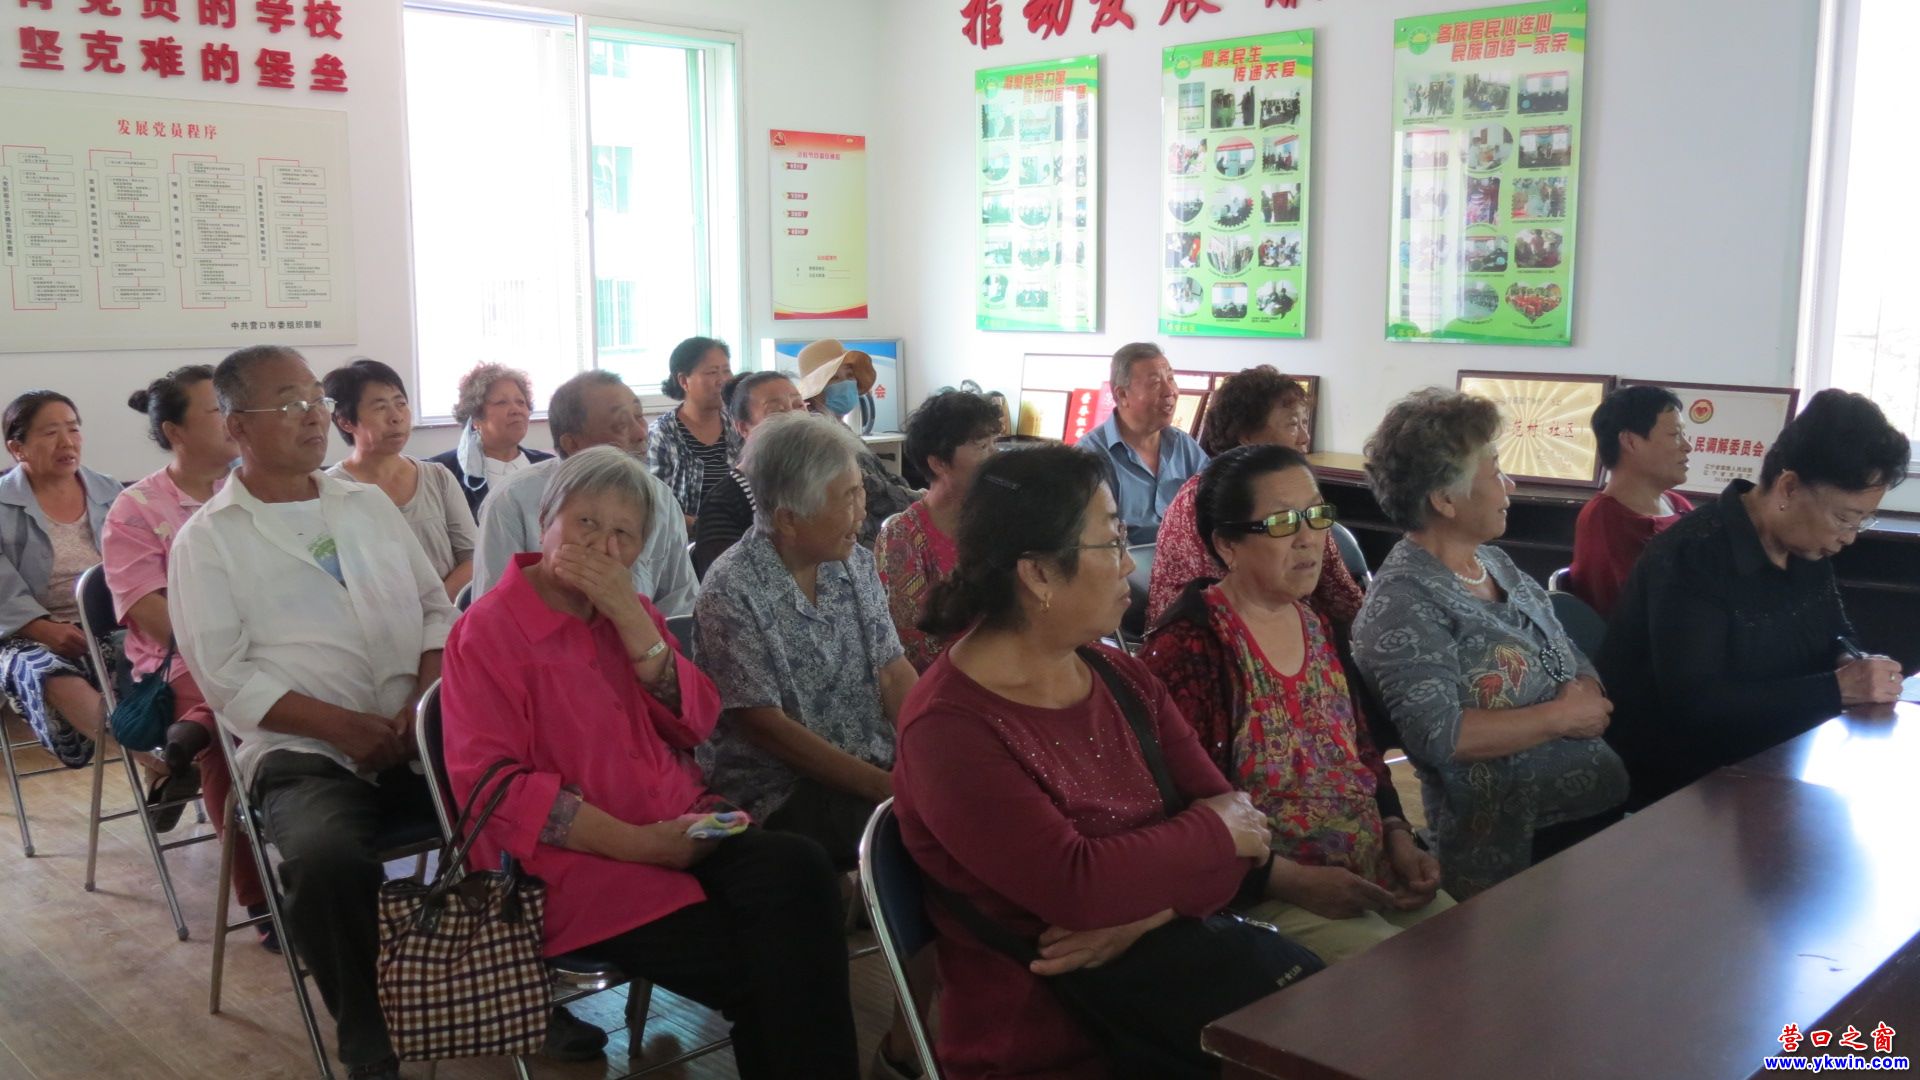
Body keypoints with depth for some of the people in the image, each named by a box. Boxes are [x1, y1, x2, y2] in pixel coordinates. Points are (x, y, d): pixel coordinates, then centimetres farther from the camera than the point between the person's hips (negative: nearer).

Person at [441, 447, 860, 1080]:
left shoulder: (631, 614, 15)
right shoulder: (487, 633, -4)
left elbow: (696, 725, 4)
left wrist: (630, 616, -9)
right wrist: (638, 844, -18)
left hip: (683, 831, 6)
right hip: (577, 866, -5)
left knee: (796, 867, -25)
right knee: (758, 967, -25)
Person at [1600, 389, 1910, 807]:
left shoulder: (1808, 547, 5)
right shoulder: (1691, 557, -23)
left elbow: (1837, 632, 21)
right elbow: (1693, 704, -30)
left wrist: (1850, 661, -4)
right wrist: (1837, 689, -28)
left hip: (1773, 763, 9)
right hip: (1679, 784, -9)